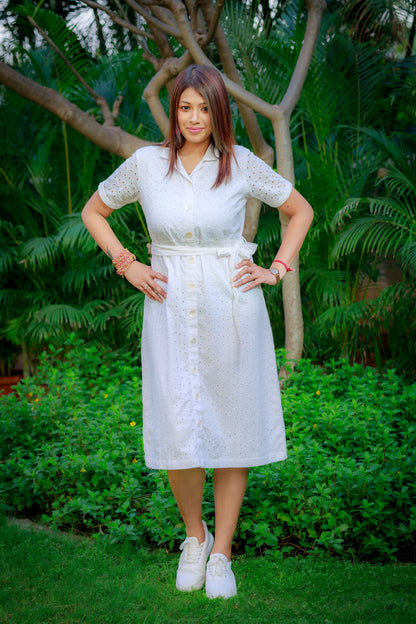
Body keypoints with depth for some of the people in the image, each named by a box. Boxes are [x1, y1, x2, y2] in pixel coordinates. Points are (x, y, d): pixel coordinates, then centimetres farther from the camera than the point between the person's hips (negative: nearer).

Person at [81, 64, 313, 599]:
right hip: (170, 309, 0)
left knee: (232, 429, 4)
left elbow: (301, 210, 10)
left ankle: (221, 553, 18)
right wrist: (127, 265, 3)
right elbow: (93, 212, 14)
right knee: (178, 432, -5)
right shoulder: (145, 164, 0)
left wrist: (277, 269, 1)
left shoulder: (241, 164, -2)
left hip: (231, 310, 0)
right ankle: (194, 535, 22)